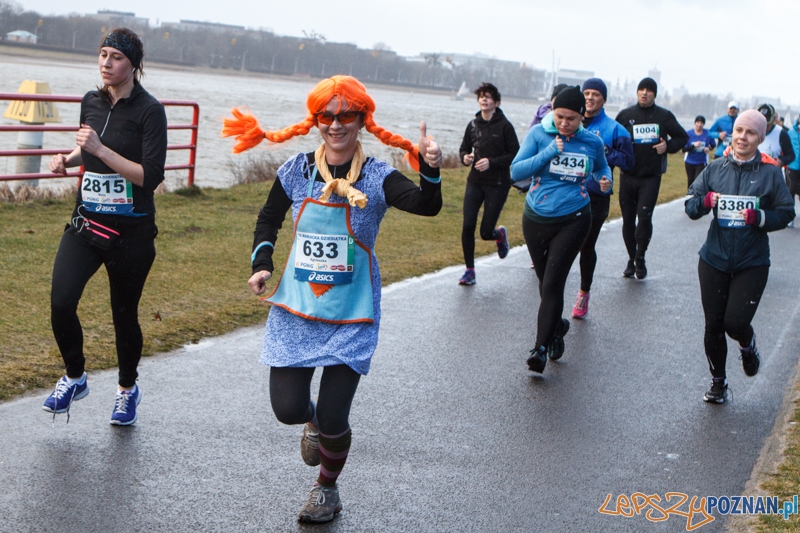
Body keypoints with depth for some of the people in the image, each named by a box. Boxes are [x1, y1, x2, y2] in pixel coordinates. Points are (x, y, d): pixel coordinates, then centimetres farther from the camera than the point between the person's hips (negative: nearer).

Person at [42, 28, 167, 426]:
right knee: (61, 302, -14)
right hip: (86, 223, 4)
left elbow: (151, 177, -19)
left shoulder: (148, 110, -11)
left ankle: (127, 389, 34)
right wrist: (68, 159, 3)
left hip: (131, 232, -4)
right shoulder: (91, 102, 6)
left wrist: (100, 149, -24)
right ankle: (74, 378, 12)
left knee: (124, 314, 8)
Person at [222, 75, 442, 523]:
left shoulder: (378, 178, -10)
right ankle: (313, 420, 38)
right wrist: (262, 263, 0)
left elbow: (427, 206, -27)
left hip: (352, 316, -2)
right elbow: (269, 219, 15)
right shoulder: (297, 171, -1)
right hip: (296, 310, 3)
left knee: (334, 419, -4)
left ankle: (327, 489, 28)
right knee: (287, 409, -2)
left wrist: (431, 171, -46)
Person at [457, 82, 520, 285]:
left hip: (497, 185, -4)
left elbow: (515, 155, -9)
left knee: (486, 232, -2)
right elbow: (464, 148, 17)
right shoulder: (473, 125, 5)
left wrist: (491, 162, -19)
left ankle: (500, 235, 36)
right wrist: (465, 157, -6)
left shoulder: (504, 126, -8)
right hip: (475, 182, 4)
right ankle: (470, 270, 6)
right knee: (468, 226, -8)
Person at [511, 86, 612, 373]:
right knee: (545, 281, 16)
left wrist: (605, 181, -5)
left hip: (572, 220, -2)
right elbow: (516, 171, -14)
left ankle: (541, 347, -10)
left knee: (553, 284, -12)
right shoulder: (538, 134, -6)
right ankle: (557, 326, 41)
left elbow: (602, 168, 18)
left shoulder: (592, 143, -2)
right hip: (536, 219, 2)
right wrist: (549, 152, -22)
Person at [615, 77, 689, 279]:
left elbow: (682, 137, 12)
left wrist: (668, 146, -5)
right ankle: (631, 259, 19)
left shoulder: (664, 116, 3)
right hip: (628, 176, 2)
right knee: (628, 219, 6)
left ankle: (640, 258, 3)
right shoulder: (625, 115, 3)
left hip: (651, 177, -1)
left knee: (644, 217, -13)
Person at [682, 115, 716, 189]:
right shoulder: (688, 133, -9)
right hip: (690, 161, 2)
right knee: (690, 181, 14)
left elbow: (713, 145, 5)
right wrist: (693, 145, -28)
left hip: (702, 162, -2)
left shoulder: (708, 133, -9)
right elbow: (684, 149, -12)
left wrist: (709, 148, -17)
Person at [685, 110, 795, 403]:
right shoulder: (716, 168, 3)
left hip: (752, 263, -3)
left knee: (735, 322, -12)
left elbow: (786, 213, 0)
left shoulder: (770, 172, -4)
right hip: (714, 260, 3)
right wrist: (704, 202, -19)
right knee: (713, 324, 8)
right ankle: (718, 382, 27)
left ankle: (747, 345, 26)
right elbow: (691, 207, 4)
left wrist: (760, 217, -19)